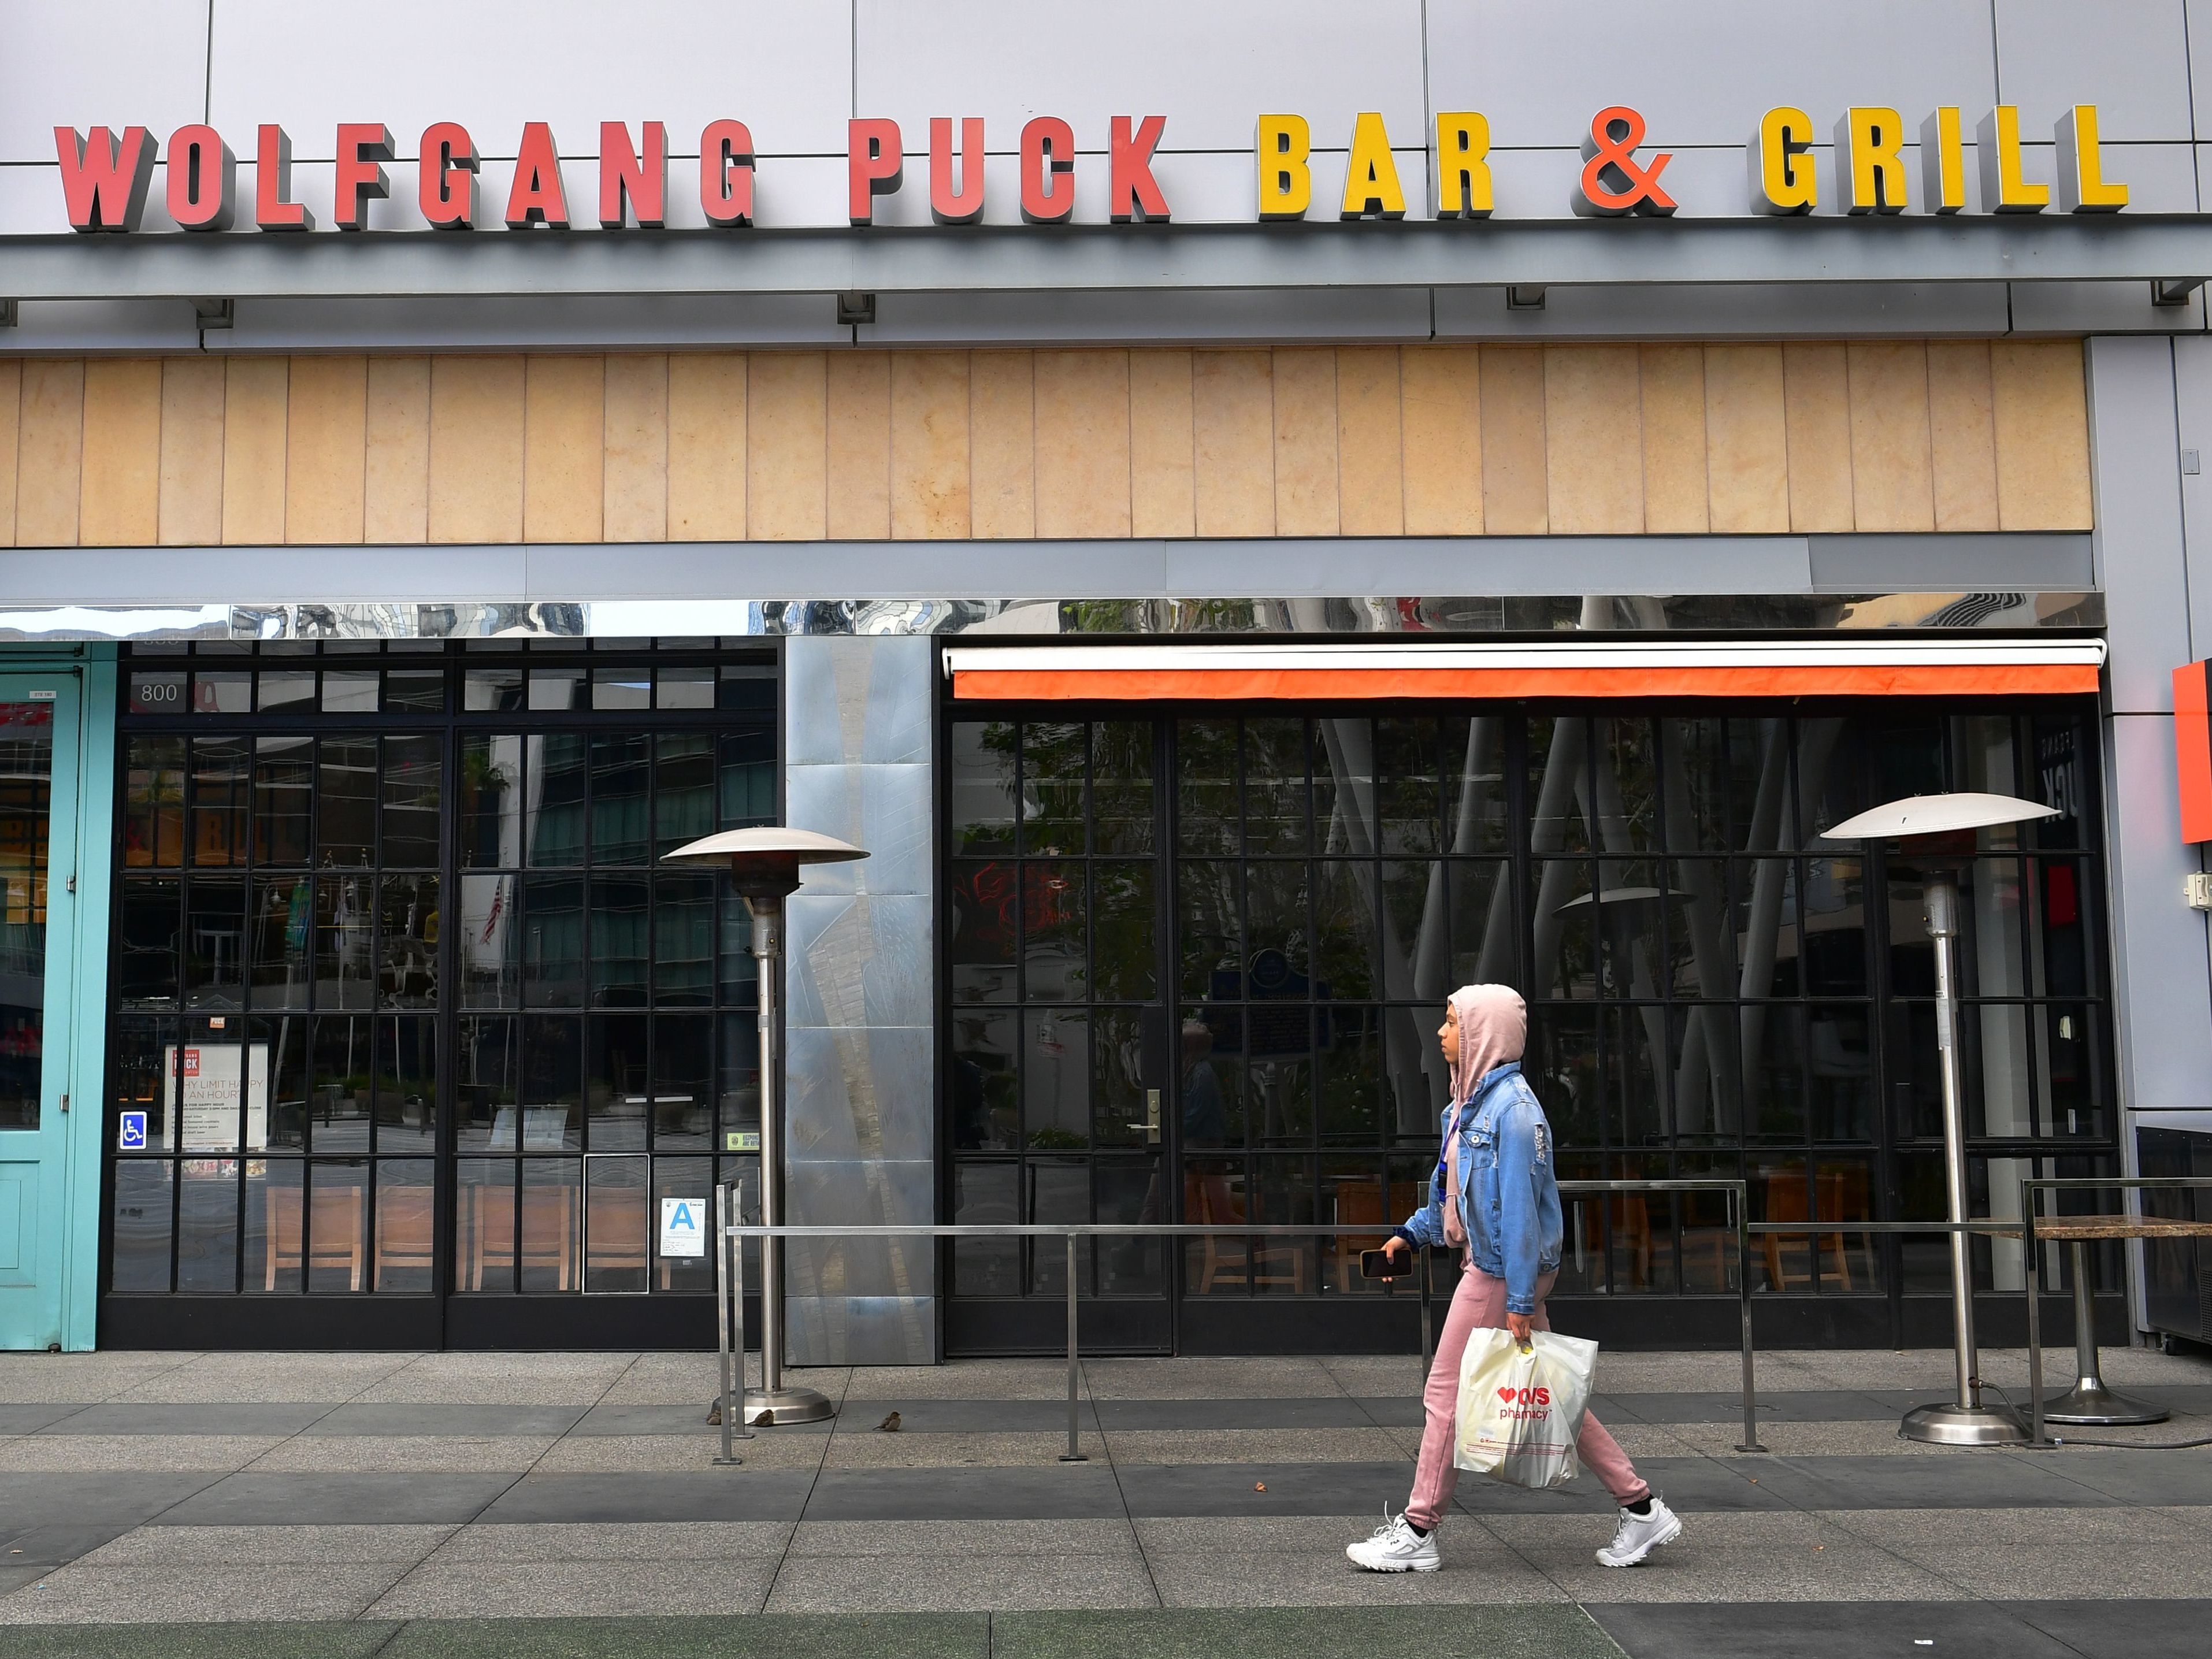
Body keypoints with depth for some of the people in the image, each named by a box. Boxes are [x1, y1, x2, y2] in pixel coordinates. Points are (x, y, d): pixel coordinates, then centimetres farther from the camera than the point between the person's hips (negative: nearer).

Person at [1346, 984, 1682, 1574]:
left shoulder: (1512, 1107, -18)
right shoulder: (1470, 1103, 11)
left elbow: (1521, 1208, -21)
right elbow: (1453, 1190, 23)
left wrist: (1520, 1300, -22)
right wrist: (1412, 1234, 18)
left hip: (1502, 1274, -9)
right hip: (1485, 1264, 9)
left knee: (1448, 1392, -1)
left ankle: (1417, 1533, 10)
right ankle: (1641, 1507, 17)